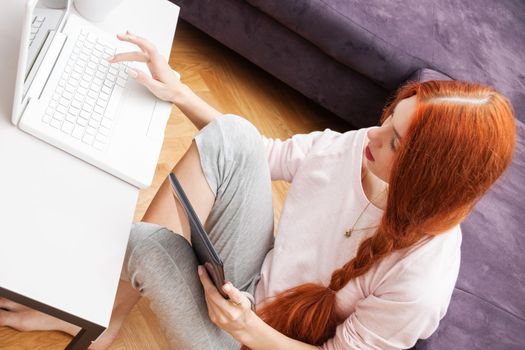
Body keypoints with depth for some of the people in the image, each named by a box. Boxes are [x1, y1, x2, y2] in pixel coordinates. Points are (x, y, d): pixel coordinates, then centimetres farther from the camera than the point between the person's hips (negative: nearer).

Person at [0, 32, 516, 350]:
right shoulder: (355, 147, -17)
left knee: (143, 238, -26)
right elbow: (257, 156, -3)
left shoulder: (420, 282, -30)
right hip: (250, 278, 5)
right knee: (231, 134, -22)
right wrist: (177, 92, -11)